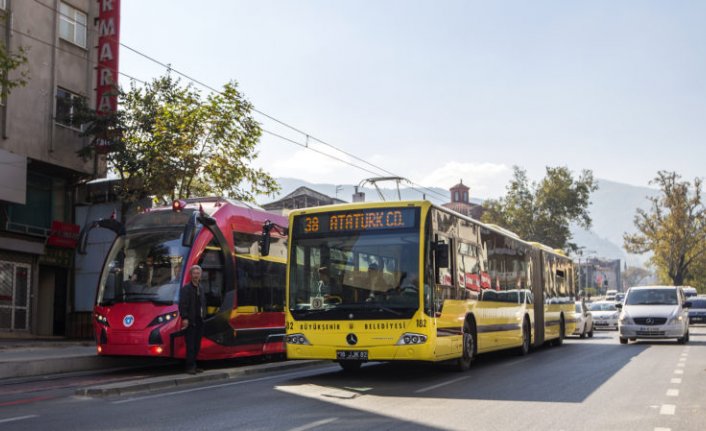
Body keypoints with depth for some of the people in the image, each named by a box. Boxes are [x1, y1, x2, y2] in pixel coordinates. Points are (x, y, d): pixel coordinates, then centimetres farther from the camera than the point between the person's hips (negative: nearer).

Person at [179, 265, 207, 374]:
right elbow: (182, 305, -14)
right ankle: (190, 366, -1)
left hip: (199, 321, 7)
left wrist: (203, 315, 13)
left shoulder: (201, 289, 16)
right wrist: (184, 318, -20)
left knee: (197, 345, 10)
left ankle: (193, 365, 17)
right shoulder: (186, 288, -7)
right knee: (190, 345, -5)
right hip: (190, 322, -7)